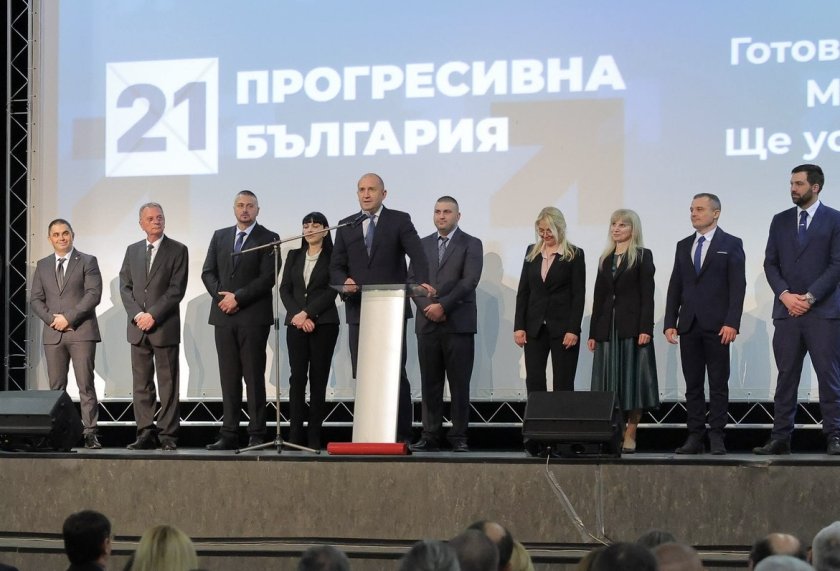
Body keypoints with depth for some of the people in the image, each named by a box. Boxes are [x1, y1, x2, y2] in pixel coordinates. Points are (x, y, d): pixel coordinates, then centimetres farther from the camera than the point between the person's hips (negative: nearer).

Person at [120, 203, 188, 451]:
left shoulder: (178, 250, -1)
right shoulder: (133, 251, 13)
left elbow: (177, 289, -8)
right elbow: (125, 286, 9)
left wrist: (153, 315, -14)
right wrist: (137, 314, -7)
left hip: (165, 326, -4)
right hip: (138, 327, 4)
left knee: (167, 383, -1)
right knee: (141, 383, 4)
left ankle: (168, 435, 0)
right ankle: (145, 433, 7)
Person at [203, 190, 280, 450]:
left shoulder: (268, 239, 1)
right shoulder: (220, 236, 15)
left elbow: (268, 278, -8)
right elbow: (208, 272, 12)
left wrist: (238, 297, -12)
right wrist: (221, 295, -5)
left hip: (253, 317, -4)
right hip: (224, 315, 4)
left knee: (254, 377, -3)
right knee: (229, 377, 4)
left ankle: (257, 435, -2)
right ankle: (229, 435, 4)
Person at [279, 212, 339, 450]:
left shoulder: (333, 257, 2)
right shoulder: (294, 256, 15)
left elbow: (332, 291, -6)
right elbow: (285, 289, 9)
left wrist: (308, 313, -13)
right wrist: (297, 316, -6)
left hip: (323, 323, -3)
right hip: (296, 323, 3)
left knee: (318, 379, -2)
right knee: (297, 377, -3)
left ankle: (314, 435, 0)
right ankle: (294, 434, -4)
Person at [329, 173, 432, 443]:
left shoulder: (399, 221, 2)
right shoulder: (346, 226, 13)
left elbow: (417, 255, -10)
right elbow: (336, 266, 12)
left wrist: (422, 281, -29)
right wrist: (344, 282, -11)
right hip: (358, 311, 3)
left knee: (396, 374, -2)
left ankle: (401, 436, 1)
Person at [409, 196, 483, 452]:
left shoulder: (471, 245, 3)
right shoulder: (423, 245, 16)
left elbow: (469, 281, -8)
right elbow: (412, 279, 9)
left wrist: (443, 306, -15)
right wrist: (427, 306, -7)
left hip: (458, 323, -4)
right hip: (427, 323, 4)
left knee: (459, 384, -2)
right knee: (430, 383, 3)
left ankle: (459, 437, 2)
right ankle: (430, 436, 6)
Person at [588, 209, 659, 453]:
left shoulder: (642, 256, 2)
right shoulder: (605, 259, 16)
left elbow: (647, 295, -6)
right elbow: (599, 297, 15)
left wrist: (645, 329, -15)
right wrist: (593, 332, 9)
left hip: (632, 327, -5)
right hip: (607, 327, 5)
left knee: (632, 380, -4)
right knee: (610, 383, 1)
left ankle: (630, 436, -3)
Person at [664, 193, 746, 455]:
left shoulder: (731, 245, 2)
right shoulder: (683, 246, 16)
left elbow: (738, 286, -5)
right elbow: (675, 286, 14)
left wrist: (732, 323, -14)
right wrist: (670, 323, 4)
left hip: (717, 326, -4)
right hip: (689, 325, 4)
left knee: (718, 384, -1)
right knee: (693, 384, 4)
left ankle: (717, 437, 2)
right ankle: (695, 436, 6)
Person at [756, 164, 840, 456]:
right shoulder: (780, 221, 13)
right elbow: (770, 263, 10)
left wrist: (809, 297, -12)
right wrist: (785, 295, -6)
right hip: (787, 310, 4)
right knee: (786, 376, 4)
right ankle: (780, 438, 5)